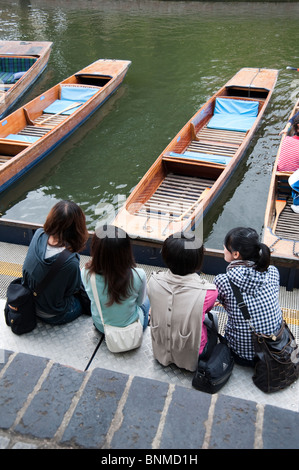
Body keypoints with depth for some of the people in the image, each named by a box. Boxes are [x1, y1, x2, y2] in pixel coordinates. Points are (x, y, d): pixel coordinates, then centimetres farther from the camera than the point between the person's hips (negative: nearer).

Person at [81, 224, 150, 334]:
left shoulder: (86, 273, -30)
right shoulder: (139, 276, -35)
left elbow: (92, 297, -6)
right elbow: (140, 301, -11)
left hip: (100, 326, 2)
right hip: (131, 327, -2)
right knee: (147, 299, 31)